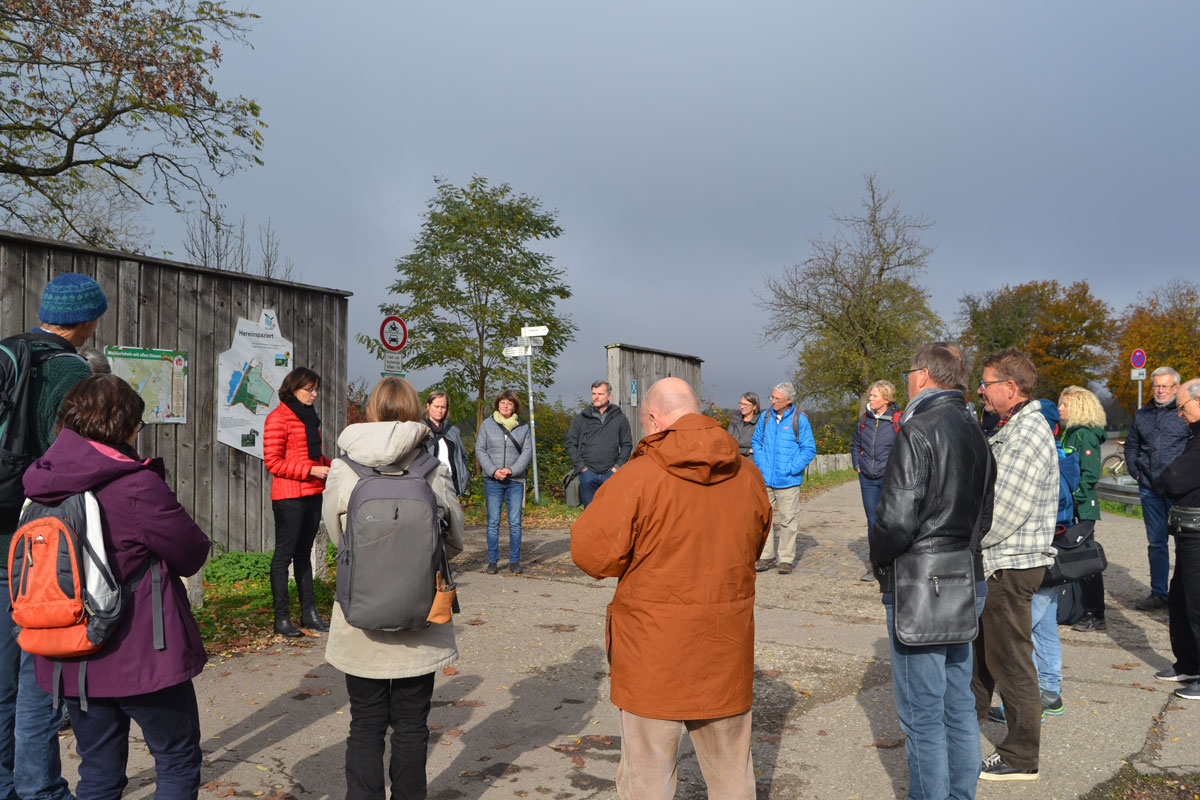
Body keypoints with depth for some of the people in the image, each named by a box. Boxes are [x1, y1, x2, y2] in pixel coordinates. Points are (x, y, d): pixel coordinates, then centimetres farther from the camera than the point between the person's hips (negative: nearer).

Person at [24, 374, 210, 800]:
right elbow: (194, 555, -11)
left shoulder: (43, 487, 1)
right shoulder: (138, 487, -19)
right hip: (142, 659, -6)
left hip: (73, 664, 7)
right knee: (179, 763, 11)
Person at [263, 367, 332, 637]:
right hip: (288, 497, -8)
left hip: (312, 495, 8)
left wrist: (329, 465, 6)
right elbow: (273, 462, -15)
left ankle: (309, 613, 21)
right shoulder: (278, 418, -9)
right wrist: (311, 470, -20)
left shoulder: (310, 417, 16)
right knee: (284, 555, -1)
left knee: (304, 554, 14)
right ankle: (281, 618, 5)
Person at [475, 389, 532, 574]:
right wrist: (493, 471, -10)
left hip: (515, 480, 1)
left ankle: (514, 561, 8)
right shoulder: (487, 424, 6)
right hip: (492, 480, 0)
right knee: (493, 522, 1)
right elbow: (480, 450, 3)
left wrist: (511, 470, -11)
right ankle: (492, 561, 9)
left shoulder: (523, 427, 8)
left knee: (515, 522, 0)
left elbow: (527, 452, 3)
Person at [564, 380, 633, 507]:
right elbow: (570, 444, 7)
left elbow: (627, 444, 10)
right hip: (588, 473, 0)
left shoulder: (619, 418, 7)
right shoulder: (581, 418, 6)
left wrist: (618, 466, -1)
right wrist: (581, 466, -2)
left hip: (611, 473, 0)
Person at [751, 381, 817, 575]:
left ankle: (786, 559, 11)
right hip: (765, 479, 4)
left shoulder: (799, 420, -4)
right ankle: (767, 556, 17)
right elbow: (757, 441, 19)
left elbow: (809, 449, -2)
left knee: (787, 520, 2)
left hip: (788, 481, -4)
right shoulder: (765, 418, 7)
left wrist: (791, 468, -10)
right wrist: (760, 465, 4)